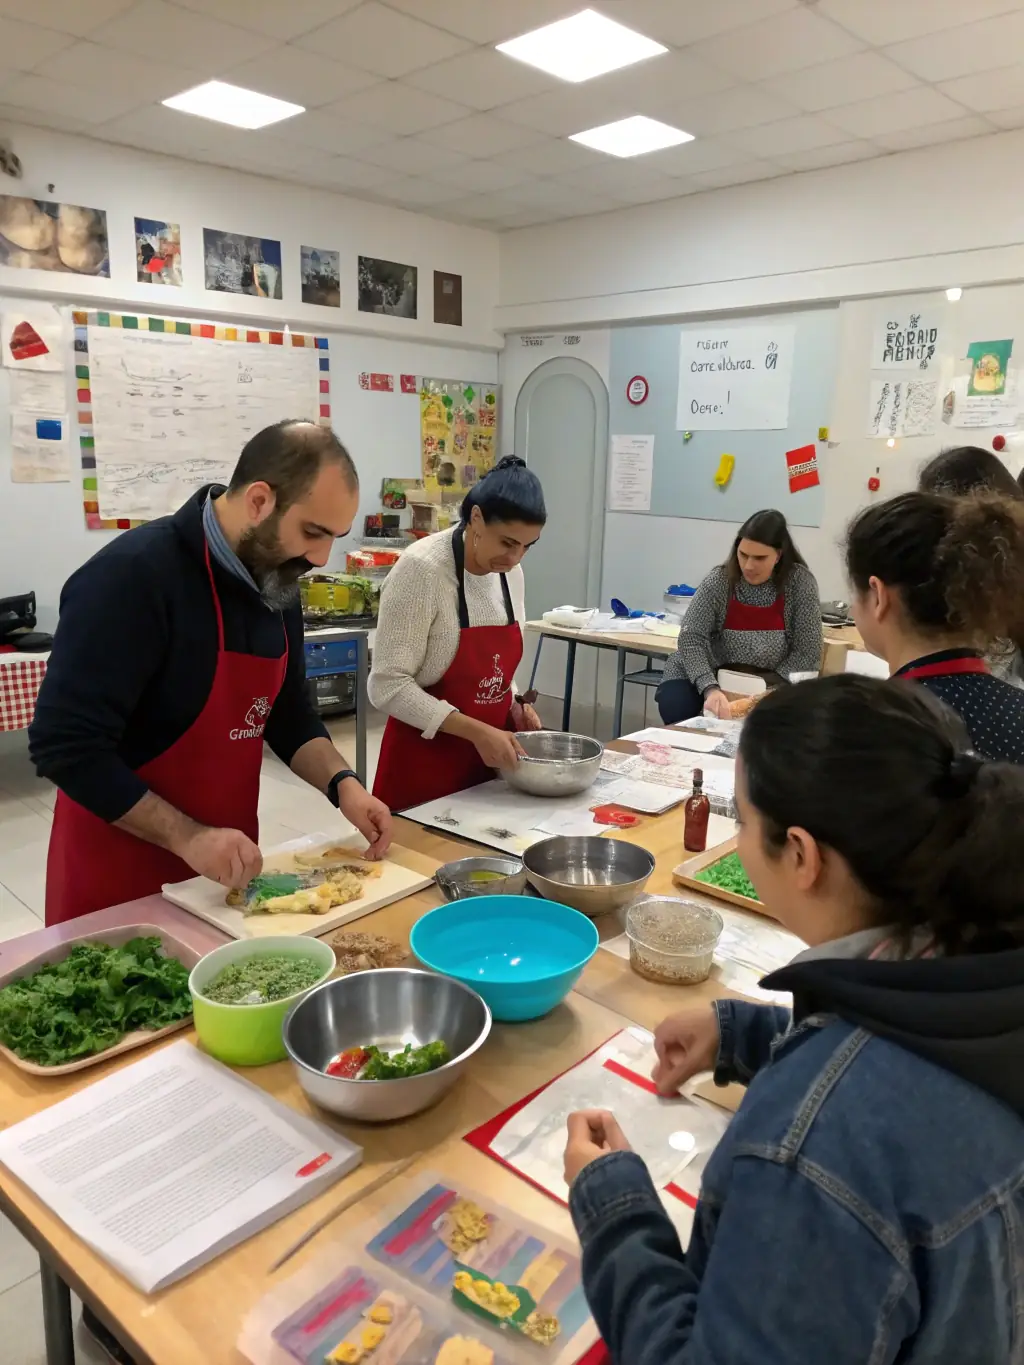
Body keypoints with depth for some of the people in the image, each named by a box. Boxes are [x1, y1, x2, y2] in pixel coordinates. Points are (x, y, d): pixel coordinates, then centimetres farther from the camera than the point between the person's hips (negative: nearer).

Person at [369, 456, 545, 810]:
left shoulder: (510, 572, 1)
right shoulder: (421, 569, -20)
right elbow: (388, 686, -22)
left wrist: (513, 705, -3)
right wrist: (476, 731, -24)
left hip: (485, 760, 7)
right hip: (423, 763, -6)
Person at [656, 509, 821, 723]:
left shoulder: (800, 583, -13)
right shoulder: (718, 581, -14)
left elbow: (807, 652, -11)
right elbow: (691, 639, -22)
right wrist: (710, 688, -38)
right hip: (703, 678, 0)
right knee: (674, 704, -27)